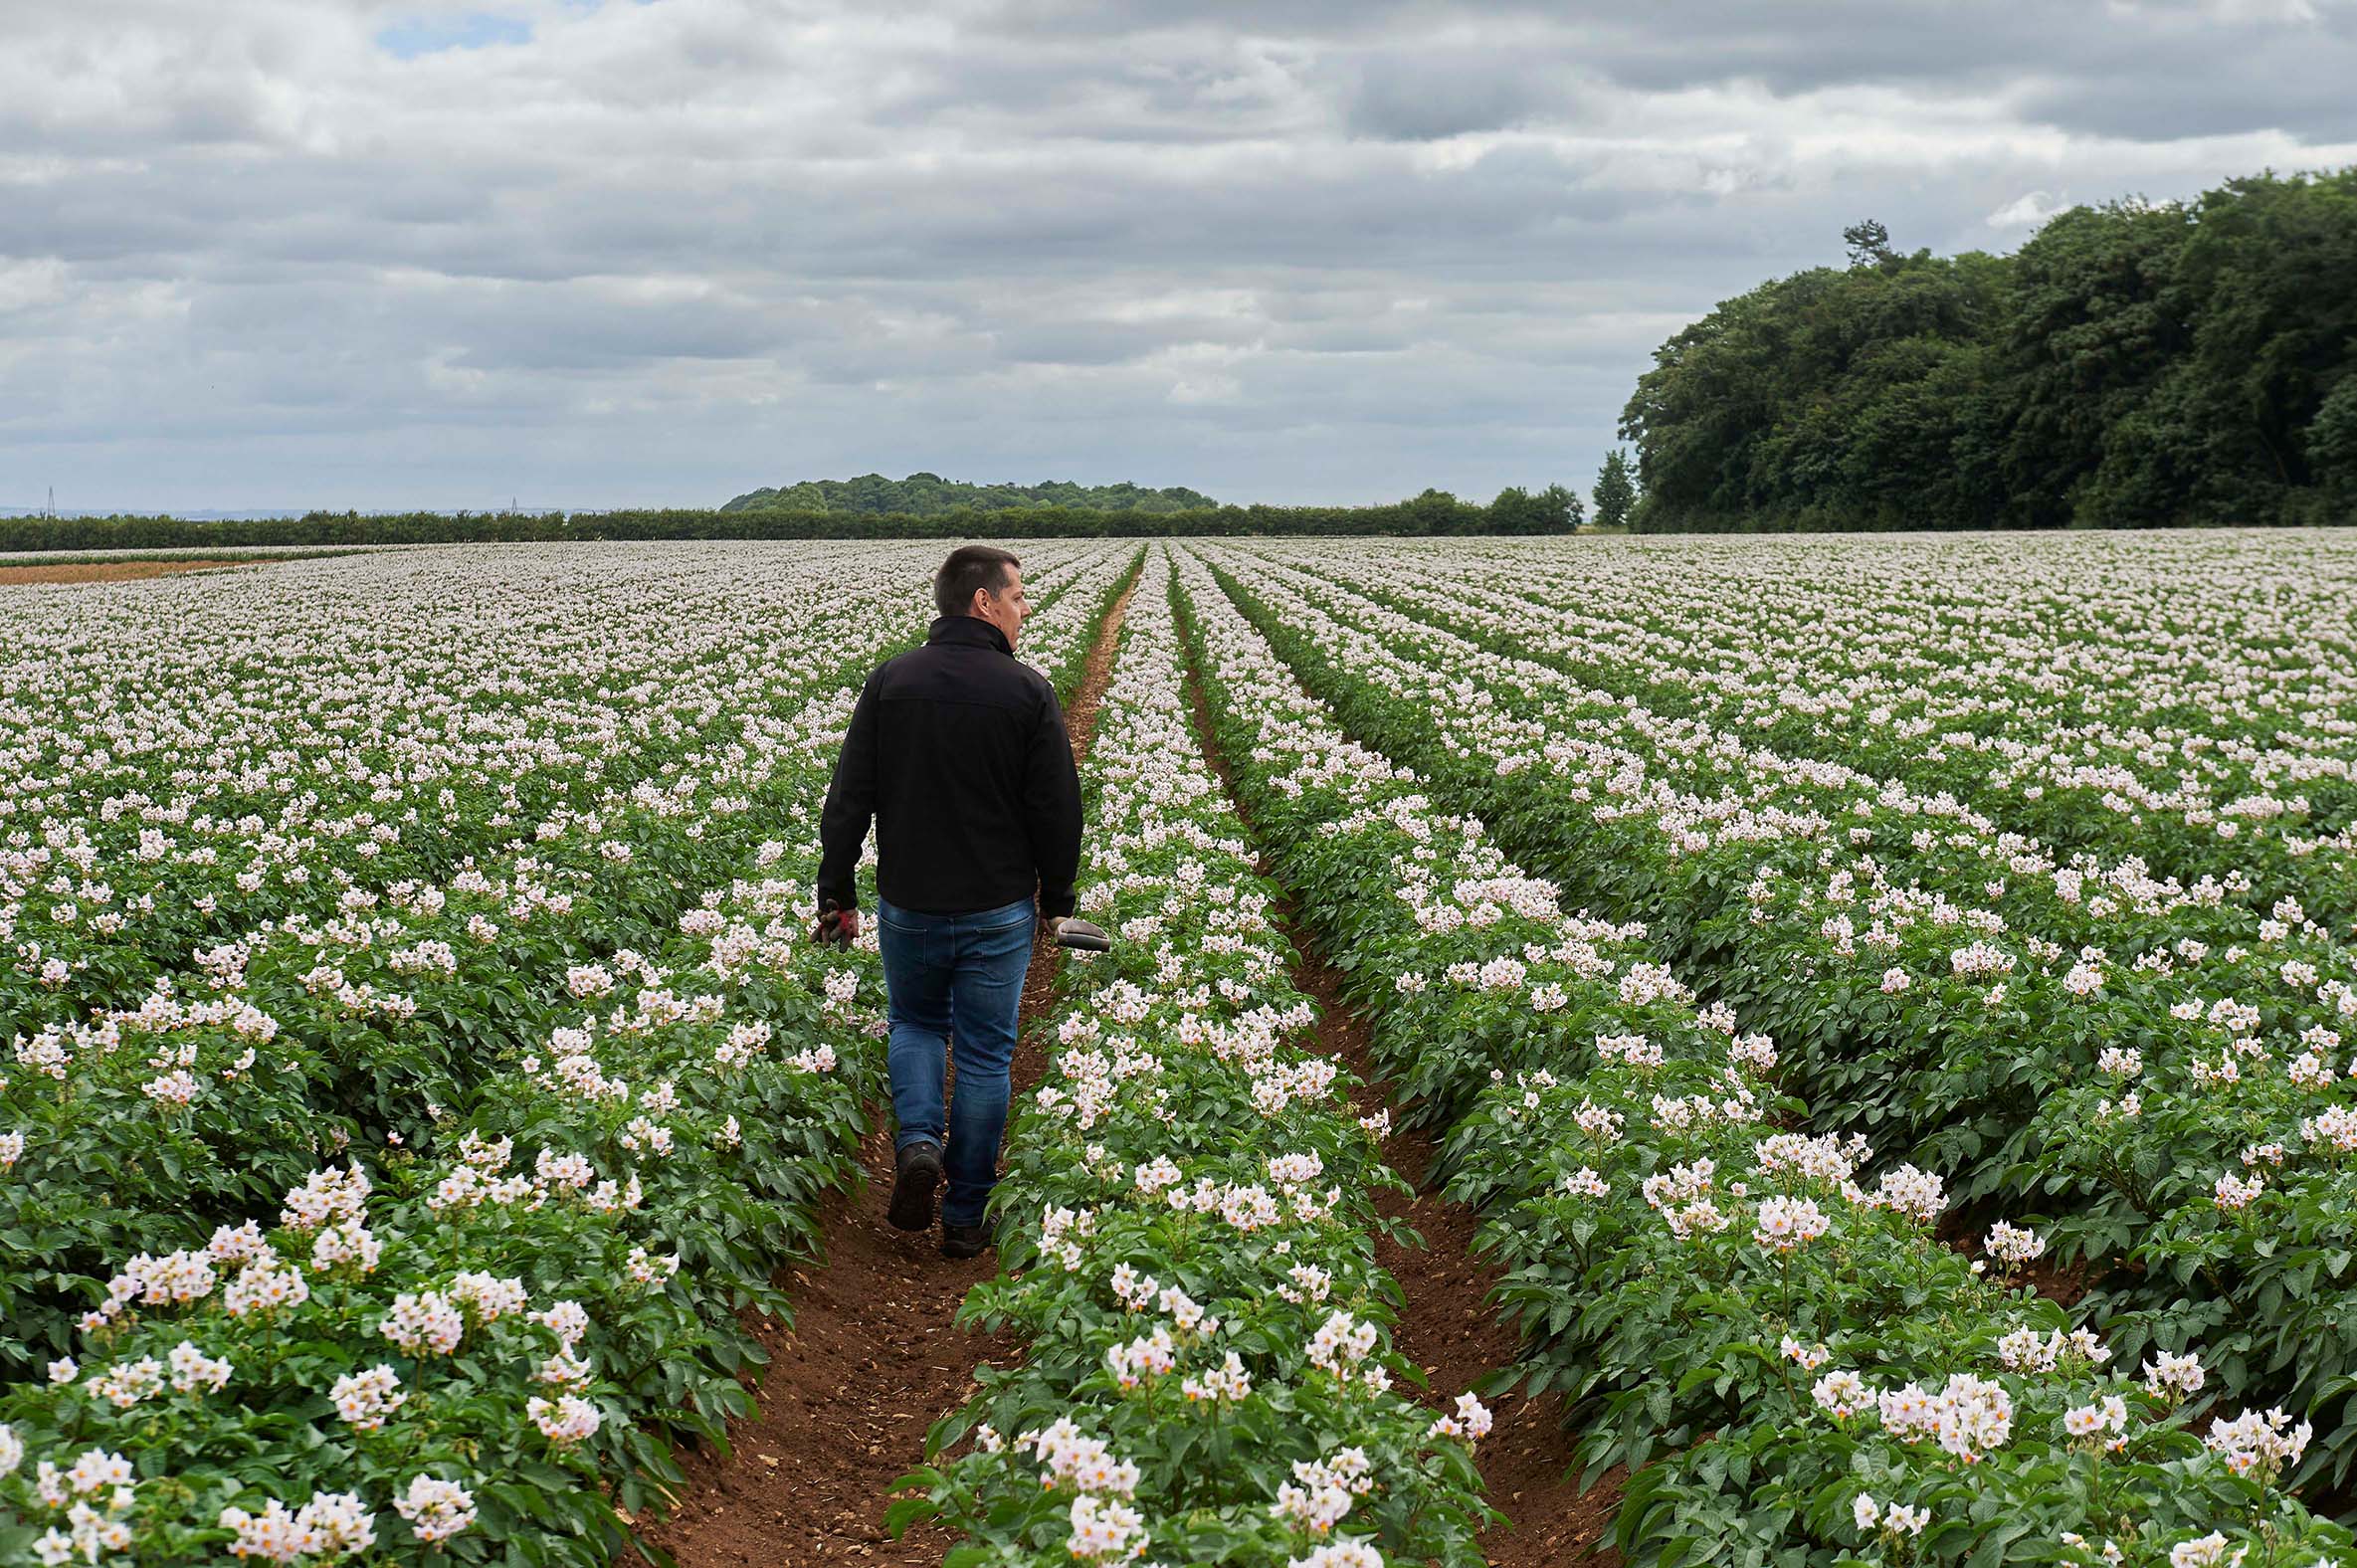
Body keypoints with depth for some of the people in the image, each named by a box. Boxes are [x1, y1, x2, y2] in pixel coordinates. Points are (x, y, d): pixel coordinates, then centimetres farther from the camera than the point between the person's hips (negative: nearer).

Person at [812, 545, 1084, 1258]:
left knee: (914, 1023, 24)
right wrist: (1055, 899, 8)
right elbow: (1058, 810, -7)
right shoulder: (1028, 692, -10)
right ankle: (965, 1218, 14)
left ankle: (918, 1140, -3)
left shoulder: (890, 683, -4)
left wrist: (836, 893, 6)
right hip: (999, 912, -2)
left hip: (908, 906, 2)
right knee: (985, 1056, 9)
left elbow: (848, 800, -3)